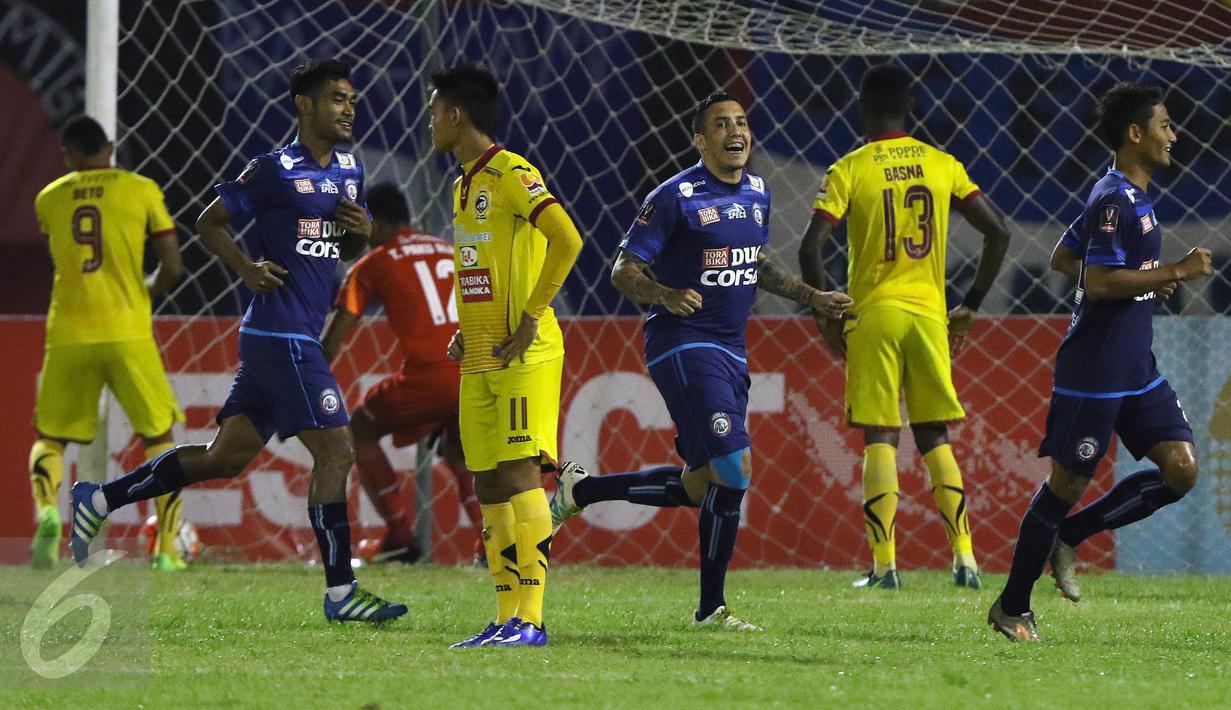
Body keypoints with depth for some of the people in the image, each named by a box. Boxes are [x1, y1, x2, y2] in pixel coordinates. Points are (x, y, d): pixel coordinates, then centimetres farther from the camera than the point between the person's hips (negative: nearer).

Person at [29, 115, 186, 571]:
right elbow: (173, 267, 1)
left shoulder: (50, 198, 7)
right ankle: (168, 550, 1)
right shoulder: (140, 190, 1)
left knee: (50, 437, 14)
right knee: (158, 437, 11)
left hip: (68, 336, 1)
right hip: (127, 334, -1)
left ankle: (47, 511, -16)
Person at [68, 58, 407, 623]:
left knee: (226, 457, 12)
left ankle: (99, 501, 21)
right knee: (335, 450, -11)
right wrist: (249, 270, -16)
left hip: (300, 337, 9)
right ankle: (340, 592, -7)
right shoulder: (275, 170, -9)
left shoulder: (349, 170, 15)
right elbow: (209, 223, -2)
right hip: (280, 335, -9)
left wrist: (361, 232, 3)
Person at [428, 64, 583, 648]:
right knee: (488, 488, 6)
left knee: (519, 477, -13)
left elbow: (567, 241, -21)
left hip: (524, 357, -9)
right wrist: (464, 332, 14)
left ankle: (531, 618, -15)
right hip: (480, 360, 9)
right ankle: (505, 619, 8)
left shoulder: (511, 174, -11)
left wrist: (531, 317, -20)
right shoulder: (464, 185, 19)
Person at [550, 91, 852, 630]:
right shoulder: (676, 197, -11)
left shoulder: (757, 193, 12)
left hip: (730, 352, 8)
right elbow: (624, 271, -11)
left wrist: (812, 298, 24)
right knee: (733, 470, -19)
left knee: (704, 485, 9)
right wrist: (666, 296, -30)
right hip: (682, 347, -8)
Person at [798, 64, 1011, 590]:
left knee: (880, 439, 0)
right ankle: (964, 559, 4)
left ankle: (884, 565, -5)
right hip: (929, 314, 3)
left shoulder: (849, 171, -4)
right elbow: (999, 233, 5)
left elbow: (811, 247, -13)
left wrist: (826, 315, -1)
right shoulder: (942, 166, 6)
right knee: (935, 439, 11)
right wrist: (970, 307, 13)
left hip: (873, 315, -3)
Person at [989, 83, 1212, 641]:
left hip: (1136, 370, 9)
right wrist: (1176, 272, -20)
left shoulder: (1130, 197, 14)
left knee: (1181, 469, -1)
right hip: (1094, 370, -9)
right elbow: (1099, 283, -24)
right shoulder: (1114, 201, -16)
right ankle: (1012, 606, 10)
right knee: (1068, 481, -2)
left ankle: (1070, 534, 12)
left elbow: (1062, 258, 22)